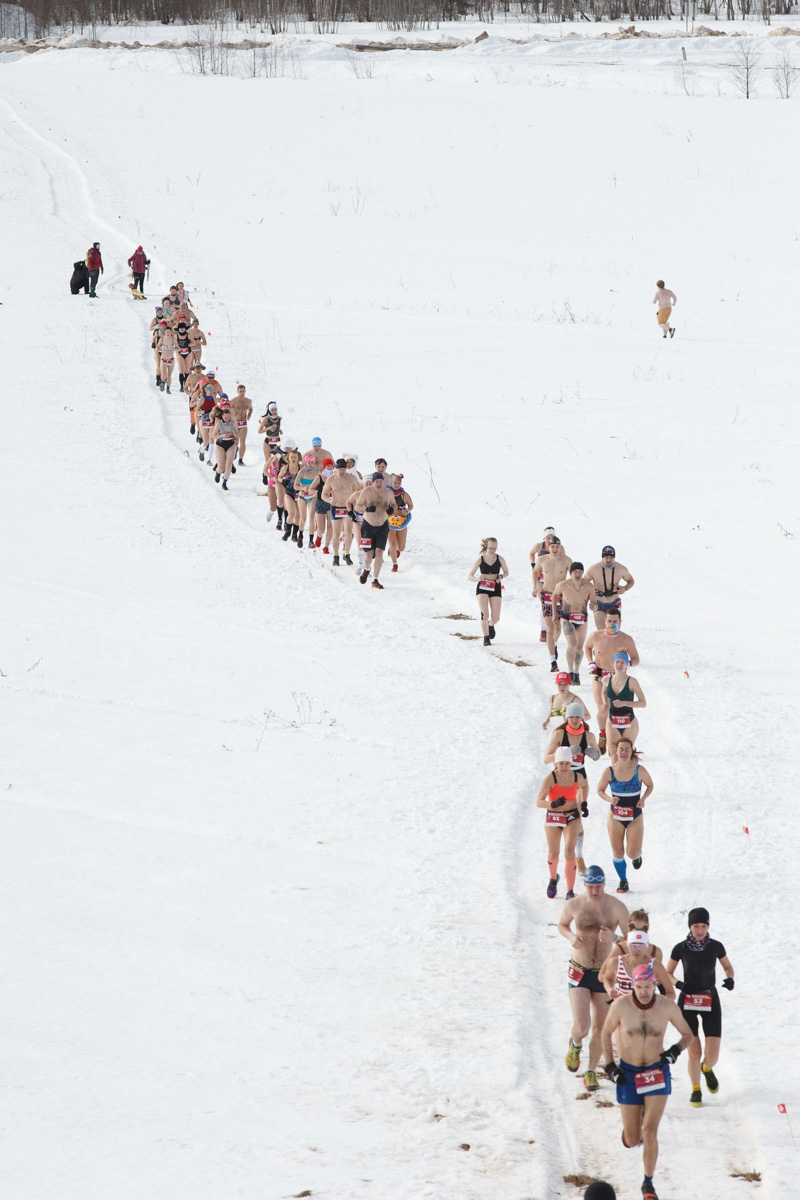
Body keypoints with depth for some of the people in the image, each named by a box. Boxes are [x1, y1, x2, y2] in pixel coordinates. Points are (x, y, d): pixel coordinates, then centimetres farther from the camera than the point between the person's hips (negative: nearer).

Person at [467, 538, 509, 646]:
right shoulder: (480, 559, -6)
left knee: (495, 618, -1)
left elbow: (506, 573, 14)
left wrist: (501, 576, -11)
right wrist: (477, 578, -25)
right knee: (484, 614, -18)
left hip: (495, 589, 2)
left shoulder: (500, 559, -2)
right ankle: (486, 638, -5)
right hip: (482, 588, -2)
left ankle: (491, 625, 36)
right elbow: (469, 576, -3)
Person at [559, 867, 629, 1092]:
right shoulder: (574, 905, -9)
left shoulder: (616, 907, -12)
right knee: (582, 1027, -14)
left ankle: (591, 1072, 29)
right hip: (579, 973, -1)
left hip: (604, 973, 1)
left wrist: (612, 937, -27)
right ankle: (575, 1044, 23)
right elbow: (562, 925, 11)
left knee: (599, 1028, 8)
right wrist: (571, 937, -11)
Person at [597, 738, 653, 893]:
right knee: (617, 853, 2)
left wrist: (643, 799, -14)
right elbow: (600, 790, 2)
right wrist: (609, 799, -19)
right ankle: (623, 881, 23)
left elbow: (650, 785, 4)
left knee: (633, 854, -3)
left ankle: (637, 855, 35)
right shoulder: (609, 772, -11)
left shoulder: (640, 770, -13)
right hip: (615, 817, 1)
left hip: (635, 817, -1)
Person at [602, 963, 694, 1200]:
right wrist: (609, 1066, -5)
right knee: (632, 1140, 4)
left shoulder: (668, 1007, -12)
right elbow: (606, 1032, 3)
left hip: (657, 1072, -1)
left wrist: (675, 1049, -19)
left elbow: (688, 1035, 2)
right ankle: (631, 1128, 43)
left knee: (650, 1133, -13)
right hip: (628, 1074, 1)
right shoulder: (621, 1005, -14)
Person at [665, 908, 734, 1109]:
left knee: (712, 1056, -7)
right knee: (694, 1053, -6)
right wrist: (679, 984, -16)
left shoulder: (716, 947, -4)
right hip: (687, 1002, -1)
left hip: (710, 1001, 1)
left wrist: (730, 979, -10)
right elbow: (667, 973, 4)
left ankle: (707, 1069, 31)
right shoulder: (680, 948, -7)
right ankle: (696, 1090, 19)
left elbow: (727, 967, 12)